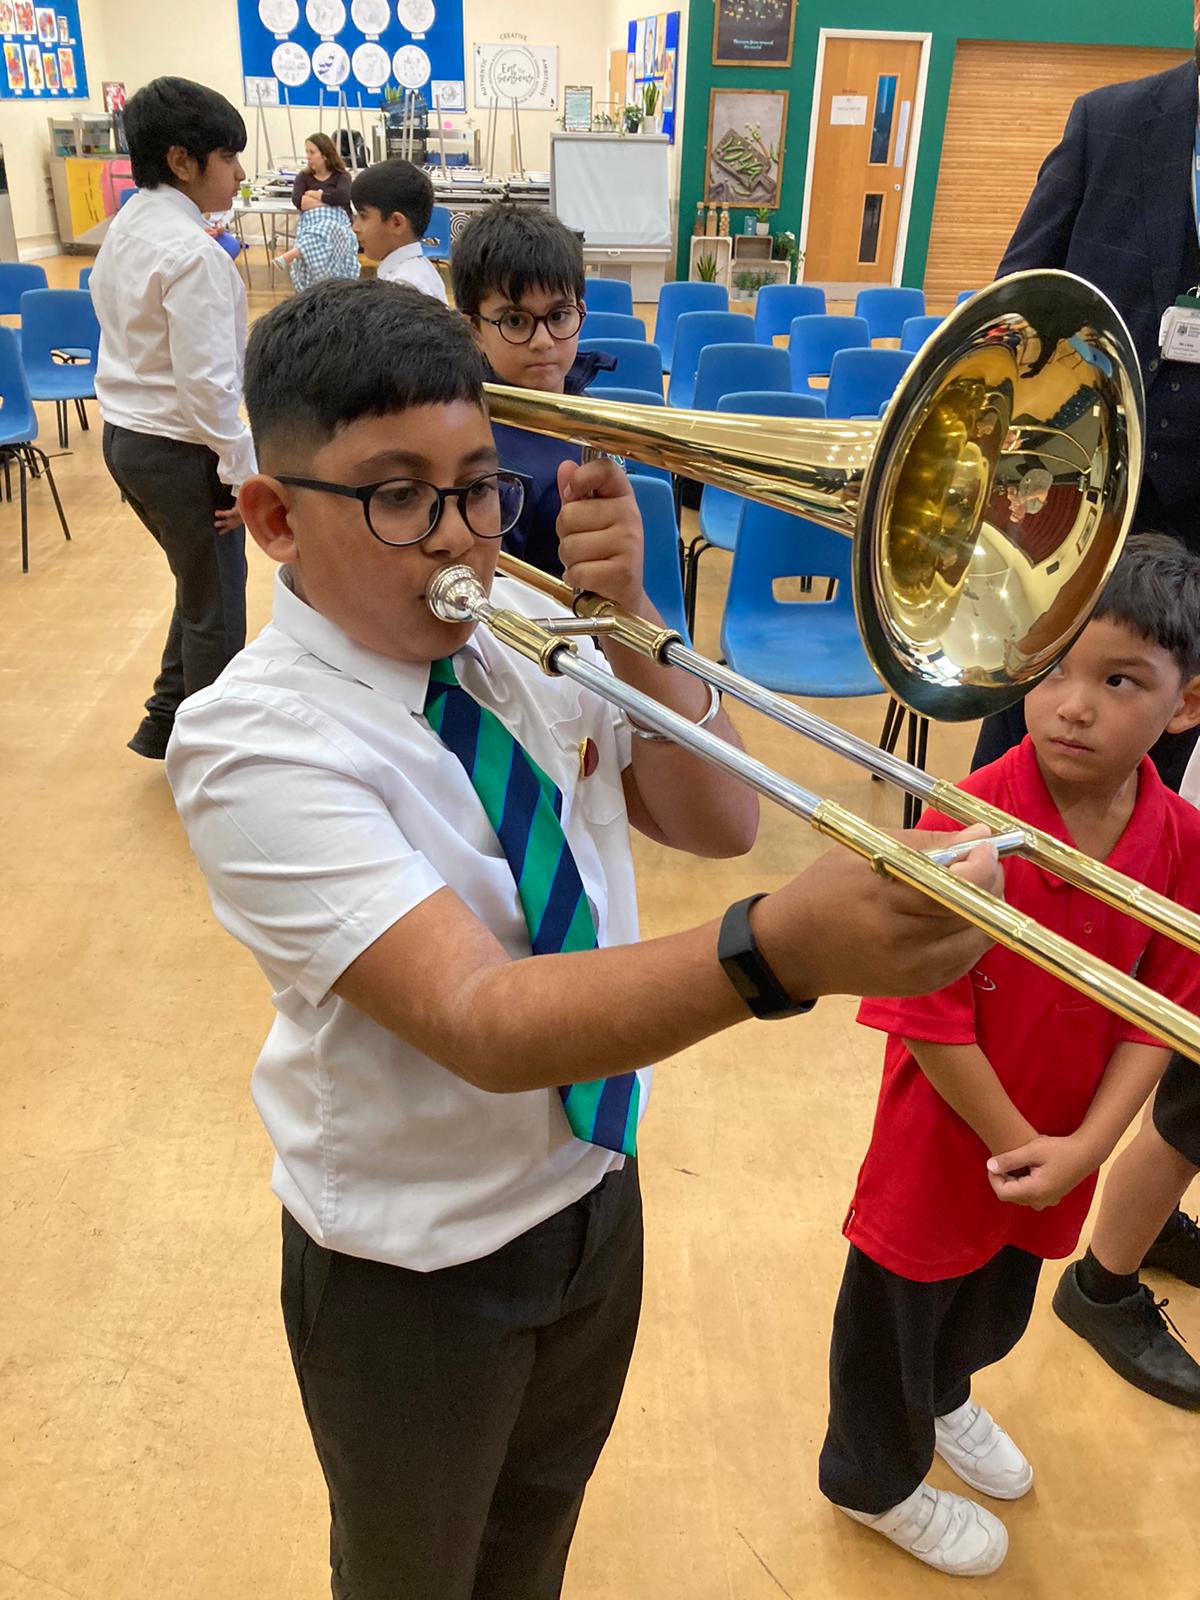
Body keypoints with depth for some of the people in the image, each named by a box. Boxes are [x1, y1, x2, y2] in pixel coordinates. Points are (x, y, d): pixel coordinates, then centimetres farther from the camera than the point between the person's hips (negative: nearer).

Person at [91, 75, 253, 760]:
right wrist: (242, 471, -16)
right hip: (179, 450, -9)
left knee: (200, 586, 23)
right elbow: (207, 381, -23)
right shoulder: (193, 253, -21)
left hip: (127, 436, 9)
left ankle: (167, 724, 34)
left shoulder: (127, 227, 9)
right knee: (217, 606, 7)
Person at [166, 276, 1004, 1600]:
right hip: (418, 1264, -5)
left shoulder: (523, 623, -9)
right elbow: (481, 1023, -38)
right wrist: (782, 949, -53)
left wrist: (629, 629, -23)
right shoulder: (252, 744, -28)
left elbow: (716, 824, -7)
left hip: (594, 1182, 5)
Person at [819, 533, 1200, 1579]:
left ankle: (942, 1398, 66)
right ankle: (878, 1481, 52)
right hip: (942, 1148, -5)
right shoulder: (969, 826, -29)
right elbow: (930, 1022, -24)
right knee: (894, 1327, 21)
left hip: (1051, 1158, 5)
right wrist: (1019, 1146, -16)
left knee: (993, 1316, 32)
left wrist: (1083, 1147, -15)